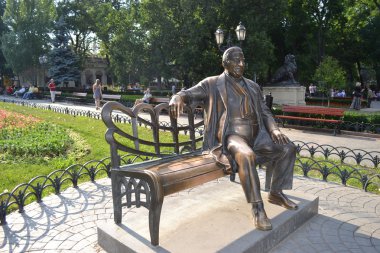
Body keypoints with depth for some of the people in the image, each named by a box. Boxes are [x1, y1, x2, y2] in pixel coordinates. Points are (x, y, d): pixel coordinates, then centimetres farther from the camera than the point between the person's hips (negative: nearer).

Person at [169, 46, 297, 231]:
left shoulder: (253, 86, 19)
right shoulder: (212, 84, 3)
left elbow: (265, 112, 18)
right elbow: (188, 93, -4)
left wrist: (274, 129, -2)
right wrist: (177, 98, -30)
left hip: (255, 136, 7)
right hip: (229, 136, -6)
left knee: (288, 148, -6)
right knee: (246, 155, -37)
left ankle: (275, 193, 10)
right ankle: (257, 207, -24)